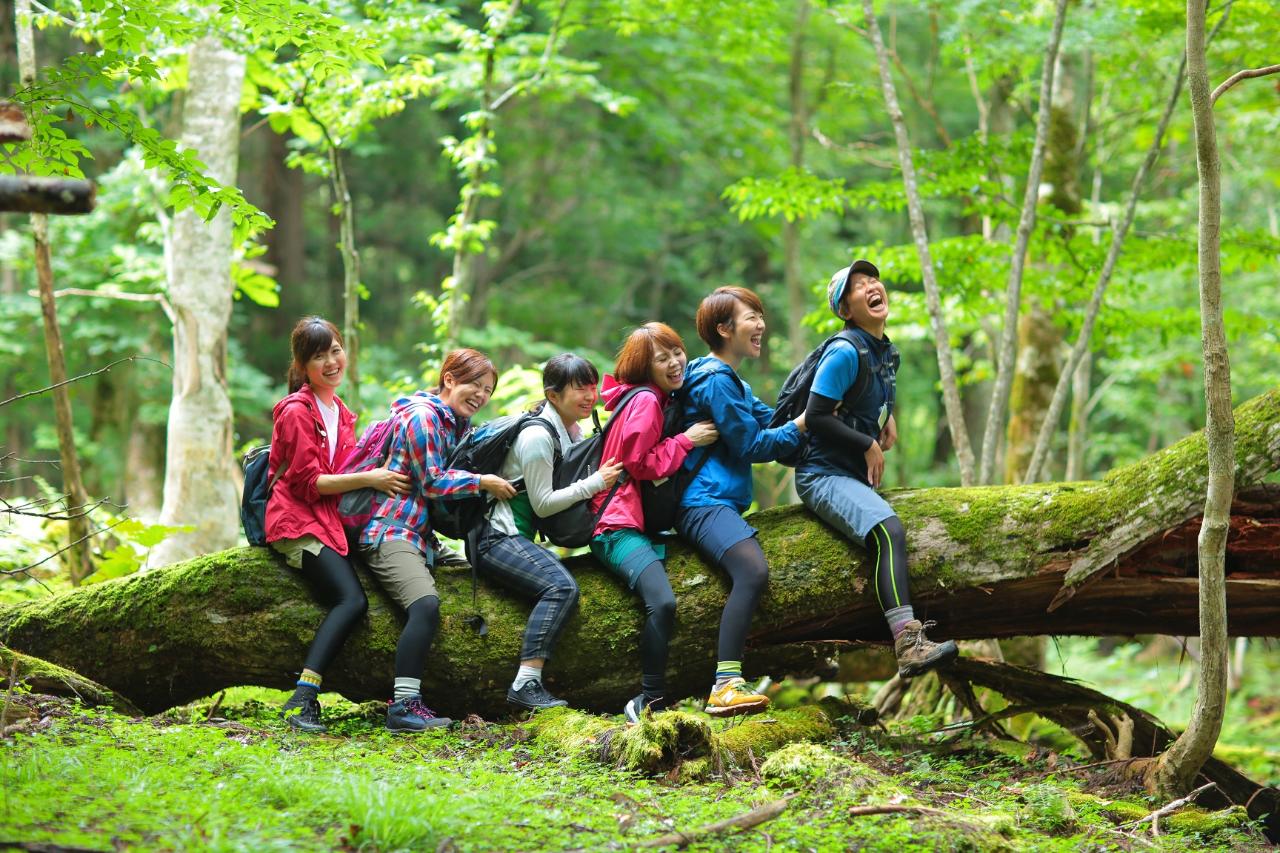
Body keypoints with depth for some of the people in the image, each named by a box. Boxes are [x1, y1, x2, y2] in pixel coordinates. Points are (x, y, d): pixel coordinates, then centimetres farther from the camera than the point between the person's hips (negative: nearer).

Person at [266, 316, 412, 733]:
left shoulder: (340, 413, 18)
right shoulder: (297, 412, -8)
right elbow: (307, 482, -13)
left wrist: (381, 475, 6)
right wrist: (368, 478, -15)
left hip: (330, 521, 9)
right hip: (298, 522, -9)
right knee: (351, 599, -26)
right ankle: (302, 699, -33)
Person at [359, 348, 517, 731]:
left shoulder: (457, 423, 22)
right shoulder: (423, 416, -6)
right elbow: (432, 481, -8)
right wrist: (483, 483, -3)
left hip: (419, 534, 10)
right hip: (391, 531, -10)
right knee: (426, 603, -29)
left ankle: (406, 700, -13)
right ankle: (404, 706, -34)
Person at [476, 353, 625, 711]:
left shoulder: (571, 431, 12)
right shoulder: (537, 437, -16)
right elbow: (542, 504, -15)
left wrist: (605, 477, 4)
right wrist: (595, 483, -14)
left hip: (519, 539, 10)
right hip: (497, 538, -10)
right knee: (562, 586, -28)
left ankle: (528, 681, -12)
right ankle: (526, 684, -34)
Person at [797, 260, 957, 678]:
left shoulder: (887, 352, 13)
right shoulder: (846, 352, -15)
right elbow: (816, 417, -18)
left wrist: (887, 419, 12)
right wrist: (868, 446, -12)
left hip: (856, 476, 11)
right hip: (824, 476, -11)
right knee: (889, 530, -30)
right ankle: (909, 644, -43)